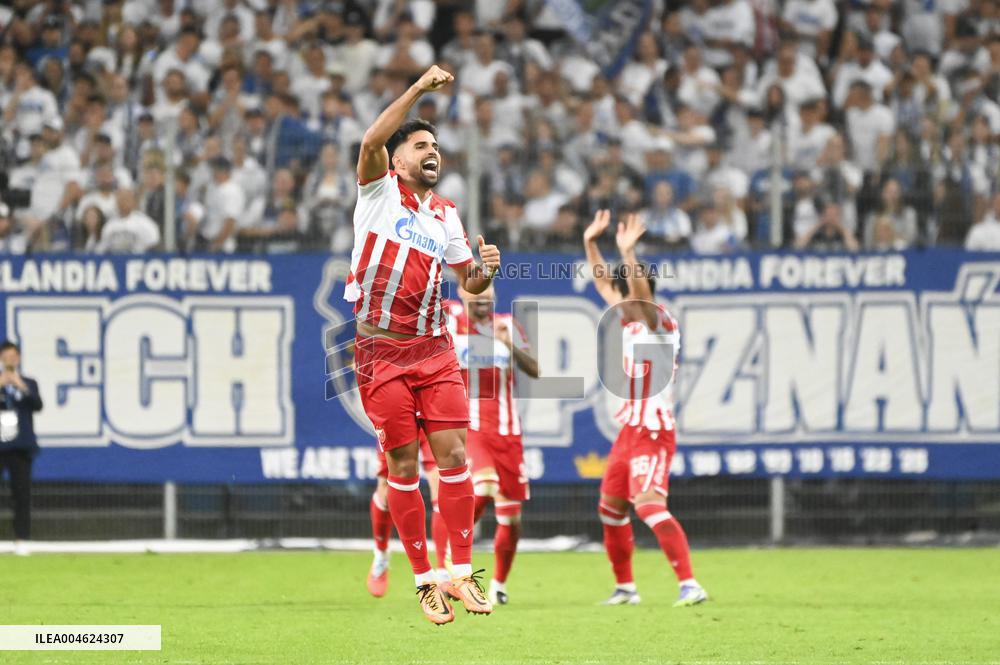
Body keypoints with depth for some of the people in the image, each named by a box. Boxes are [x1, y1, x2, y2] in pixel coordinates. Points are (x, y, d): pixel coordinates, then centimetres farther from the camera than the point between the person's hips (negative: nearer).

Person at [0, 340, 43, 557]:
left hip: (21, 448, 1)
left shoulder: (29, 384, 11)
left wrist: (23, 388, -20)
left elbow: (38, 405, -6)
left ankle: (21, 540, 1)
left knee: (22, 494, -1)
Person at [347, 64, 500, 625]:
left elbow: (469, 283, 23)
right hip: (382, 350, -4)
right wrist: (419, 89, -22)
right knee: (403, 466, -3)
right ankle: (425, 579, 3)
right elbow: (372, 142, -20)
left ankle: (463, 572, 1)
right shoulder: (380, 190, 1)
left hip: (434, 348, 4)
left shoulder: (446, 215, 15)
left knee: (453, 454, -5)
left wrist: (486, 269, 0)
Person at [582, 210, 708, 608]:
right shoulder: (630, 321, 10)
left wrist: (628, 254, -40)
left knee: (649, 505, -24)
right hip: (630, 429, 10)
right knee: (610, 509, 15)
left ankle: (690, 585, -29)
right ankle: (625, 587, 27)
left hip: (654, 432, -10)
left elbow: (643, 295, -31)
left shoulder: (660, 323, -11)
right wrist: (590, 244, 16)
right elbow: (604, 283, 21)